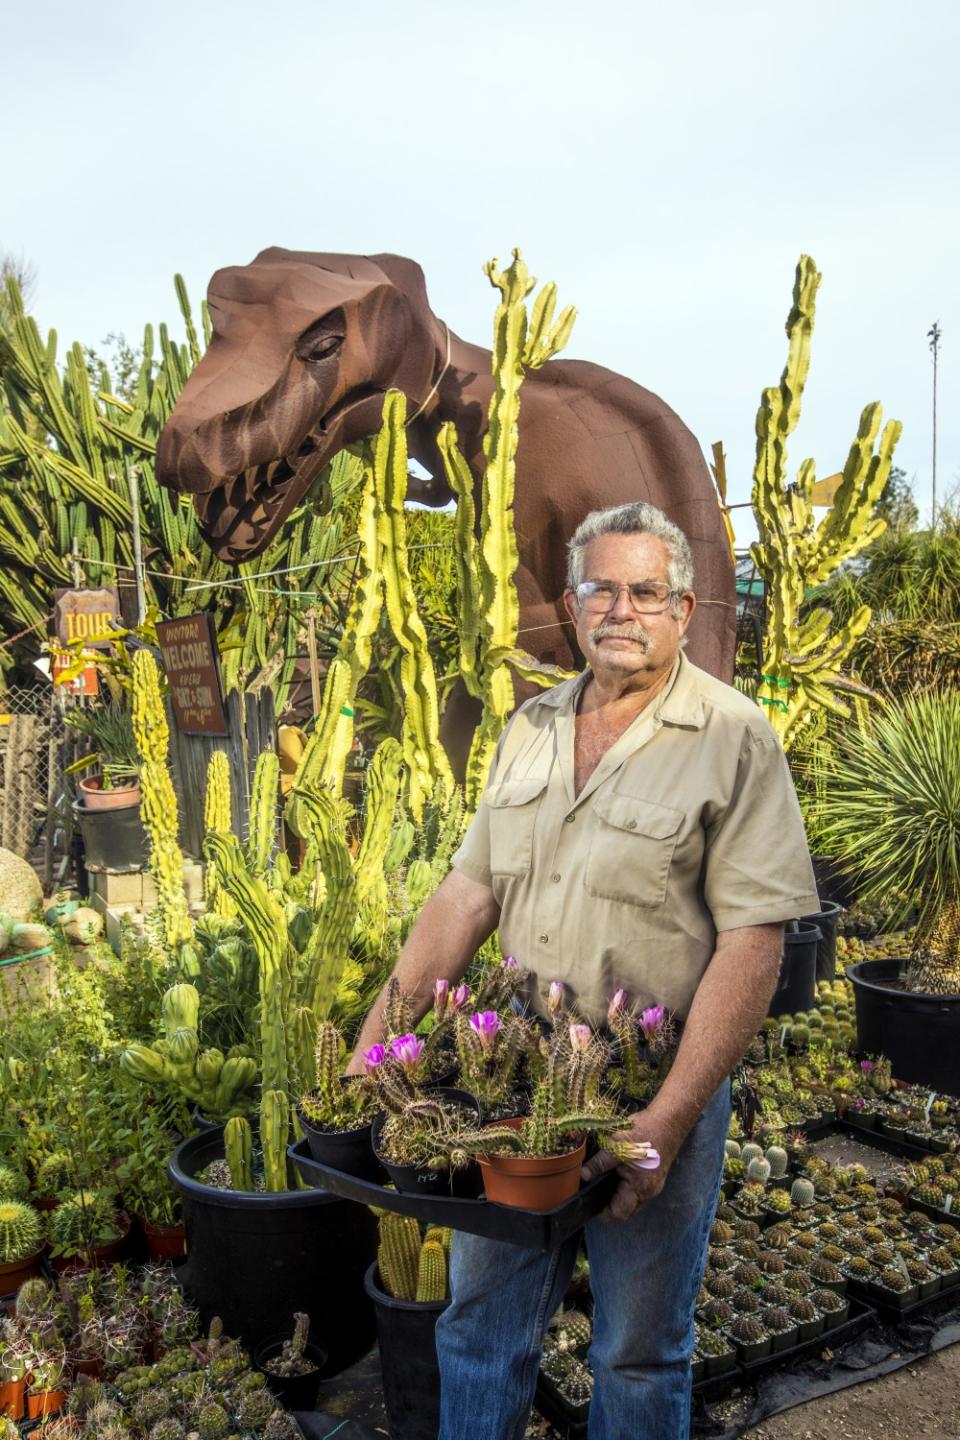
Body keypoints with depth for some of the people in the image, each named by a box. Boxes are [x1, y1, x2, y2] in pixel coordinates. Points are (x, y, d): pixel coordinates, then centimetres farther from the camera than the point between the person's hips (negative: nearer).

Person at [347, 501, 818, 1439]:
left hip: (657, 1085, -4)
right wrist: (378, 1038, 2)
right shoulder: (530, 729, 5)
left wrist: (669, 1117, -20)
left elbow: (752, 941, -16)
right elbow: (469, 891, 7)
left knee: (638, 1350, 14)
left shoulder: (733, 738, -12)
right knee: (478, 1318, 18)